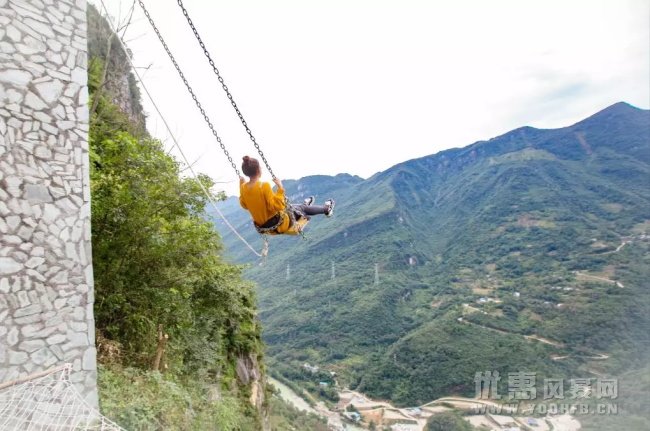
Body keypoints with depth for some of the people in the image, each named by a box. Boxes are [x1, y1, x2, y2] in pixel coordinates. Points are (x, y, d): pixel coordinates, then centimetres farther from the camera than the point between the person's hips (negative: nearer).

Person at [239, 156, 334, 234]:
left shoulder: (243, 188, -9)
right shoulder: (264, 186, -31)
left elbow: (244, 205, 8)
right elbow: (277, 206, -30)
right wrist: (280, 187, -27)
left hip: (261, 225, 7)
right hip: (276, 224, -7)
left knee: (289, 205, 32)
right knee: (302, 208, 18)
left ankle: (305, 204, 64)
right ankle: (326, 209, 45)